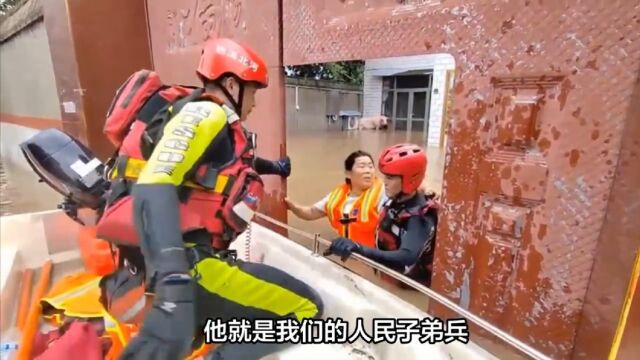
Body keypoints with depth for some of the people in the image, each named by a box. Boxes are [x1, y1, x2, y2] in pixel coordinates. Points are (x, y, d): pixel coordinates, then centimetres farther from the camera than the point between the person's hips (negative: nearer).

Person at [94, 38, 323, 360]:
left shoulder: (219, 125, 19)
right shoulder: (205, 114, -10)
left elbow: (229, 163, 43)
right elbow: (153, 188, -28)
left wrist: (270, 166, 57)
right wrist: (174, 286, -41)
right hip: (187, 265, -11)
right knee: (306, 308, -13)